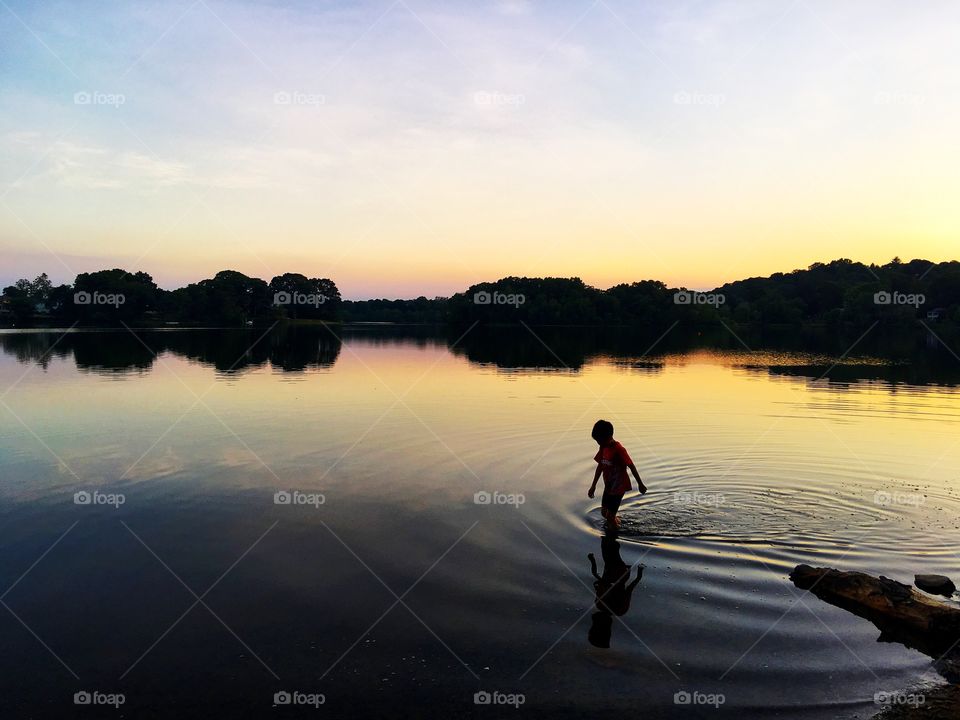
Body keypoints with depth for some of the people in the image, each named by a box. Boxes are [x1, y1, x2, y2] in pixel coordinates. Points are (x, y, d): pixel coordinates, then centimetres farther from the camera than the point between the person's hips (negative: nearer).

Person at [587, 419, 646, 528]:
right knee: (604, 513, 13)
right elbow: (600, 466, 9)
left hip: (619, 486, -7)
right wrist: (593, 486, 12)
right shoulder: (603, 447, -1)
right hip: (608, 486, 7)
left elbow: (632, 466, -16)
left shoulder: (619, 450, -24)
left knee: (610, 516, -4)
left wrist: (640, 484, -7)